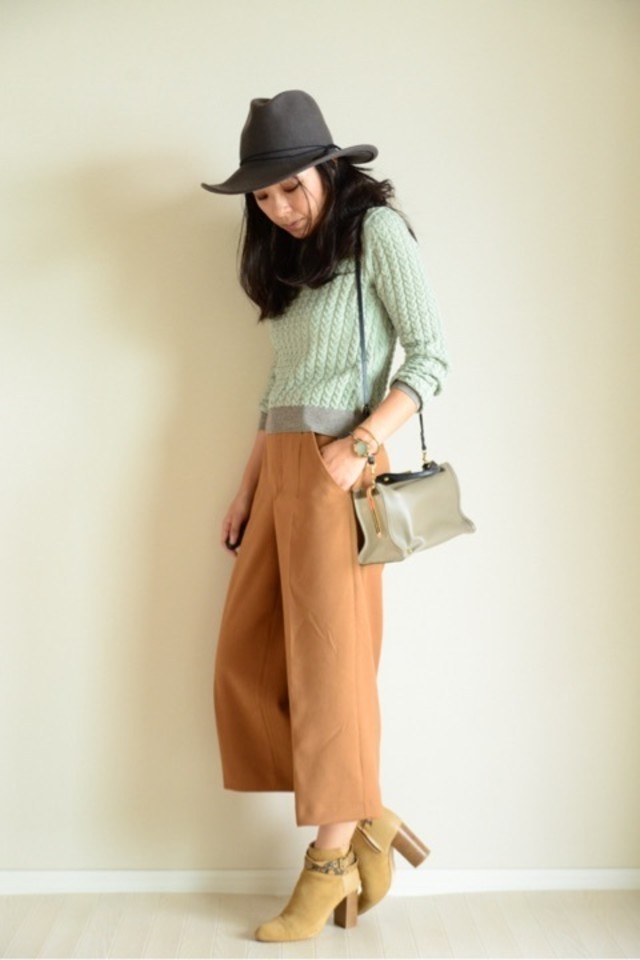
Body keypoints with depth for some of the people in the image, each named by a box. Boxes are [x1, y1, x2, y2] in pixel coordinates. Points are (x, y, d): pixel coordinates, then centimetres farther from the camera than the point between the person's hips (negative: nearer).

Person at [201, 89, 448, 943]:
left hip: (334, 471, -8)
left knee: (328, 663, -3)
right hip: (279, 469, 8)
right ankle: (366, 820, 15)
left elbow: (431, 357, -8)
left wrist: (360, 448, -19)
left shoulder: (376, 229, 0)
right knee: (246, 662, 4)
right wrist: (248, 487, 14)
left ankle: (332, 862, 10)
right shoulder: (288, 258, 21)